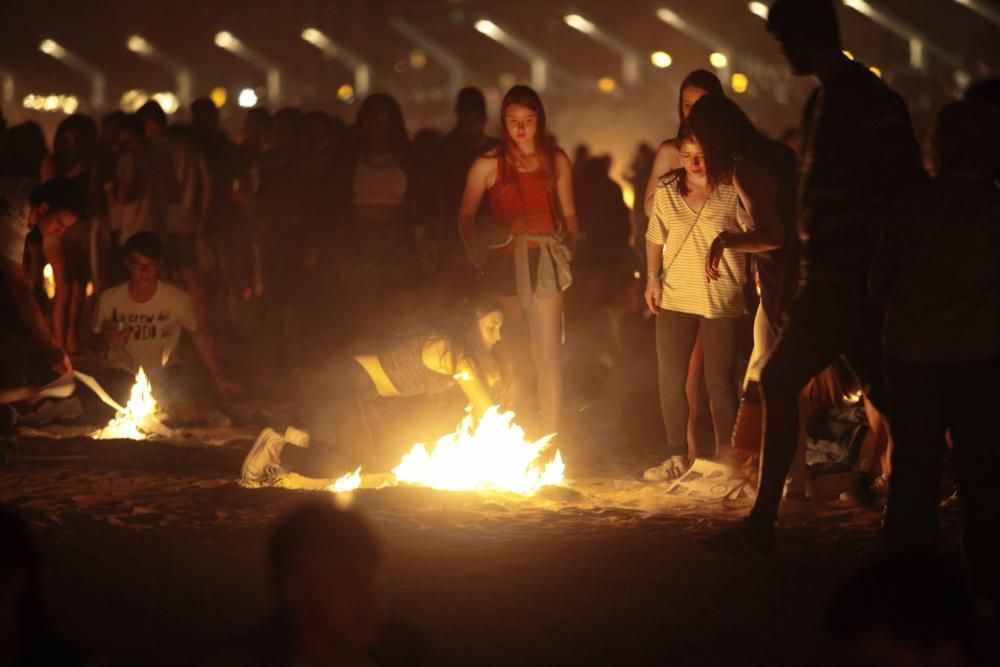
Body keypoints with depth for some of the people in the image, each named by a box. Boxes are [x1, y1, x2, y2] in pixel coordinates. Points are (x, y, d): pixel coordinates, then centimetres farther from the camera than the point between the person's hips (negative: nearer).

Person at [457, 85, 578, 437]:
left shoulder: (556, 161, 10)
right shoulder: (488, 164, 2)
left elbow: (568, 214, 17)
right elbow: (465, 217, 8)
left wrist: (569, 249, 3)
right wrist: (481, 255, -4)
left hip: (545, 263, 1)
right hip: (505, 265, -1)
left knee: (547, 356, -6)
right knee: (510, 359, 2)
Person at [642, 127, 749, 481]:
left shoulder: (732, 193, -7)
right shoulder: (666, 190, 3)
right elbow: (655, 237, 13)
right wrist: (652, 278, 3)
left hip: (721, 301, -3)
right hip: (674, 298, 4)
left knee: (719, 381, 1)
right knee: (670, 379, 4)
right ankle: (677, 457, 15)